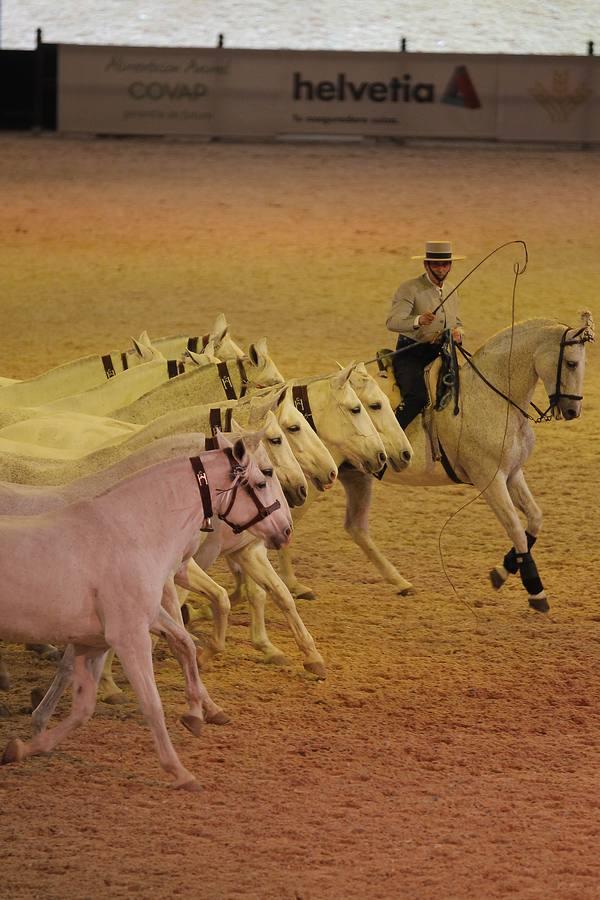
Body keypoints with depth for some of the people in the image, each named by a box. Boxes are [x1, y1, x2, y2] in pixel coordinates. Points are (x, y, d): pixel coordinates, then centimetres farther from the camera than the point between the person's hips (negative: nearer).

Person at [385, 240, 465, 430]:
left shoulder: (451, 291, 14)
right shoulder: (410, 289, -9)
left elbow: (457, 322, 28)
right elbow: (392, 322, -22)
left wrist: (458, 332, 2)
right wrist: (418, 321, -42)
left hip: (439, 353, 7)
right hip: (410, 354, -7)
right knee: (417, 396, -29)